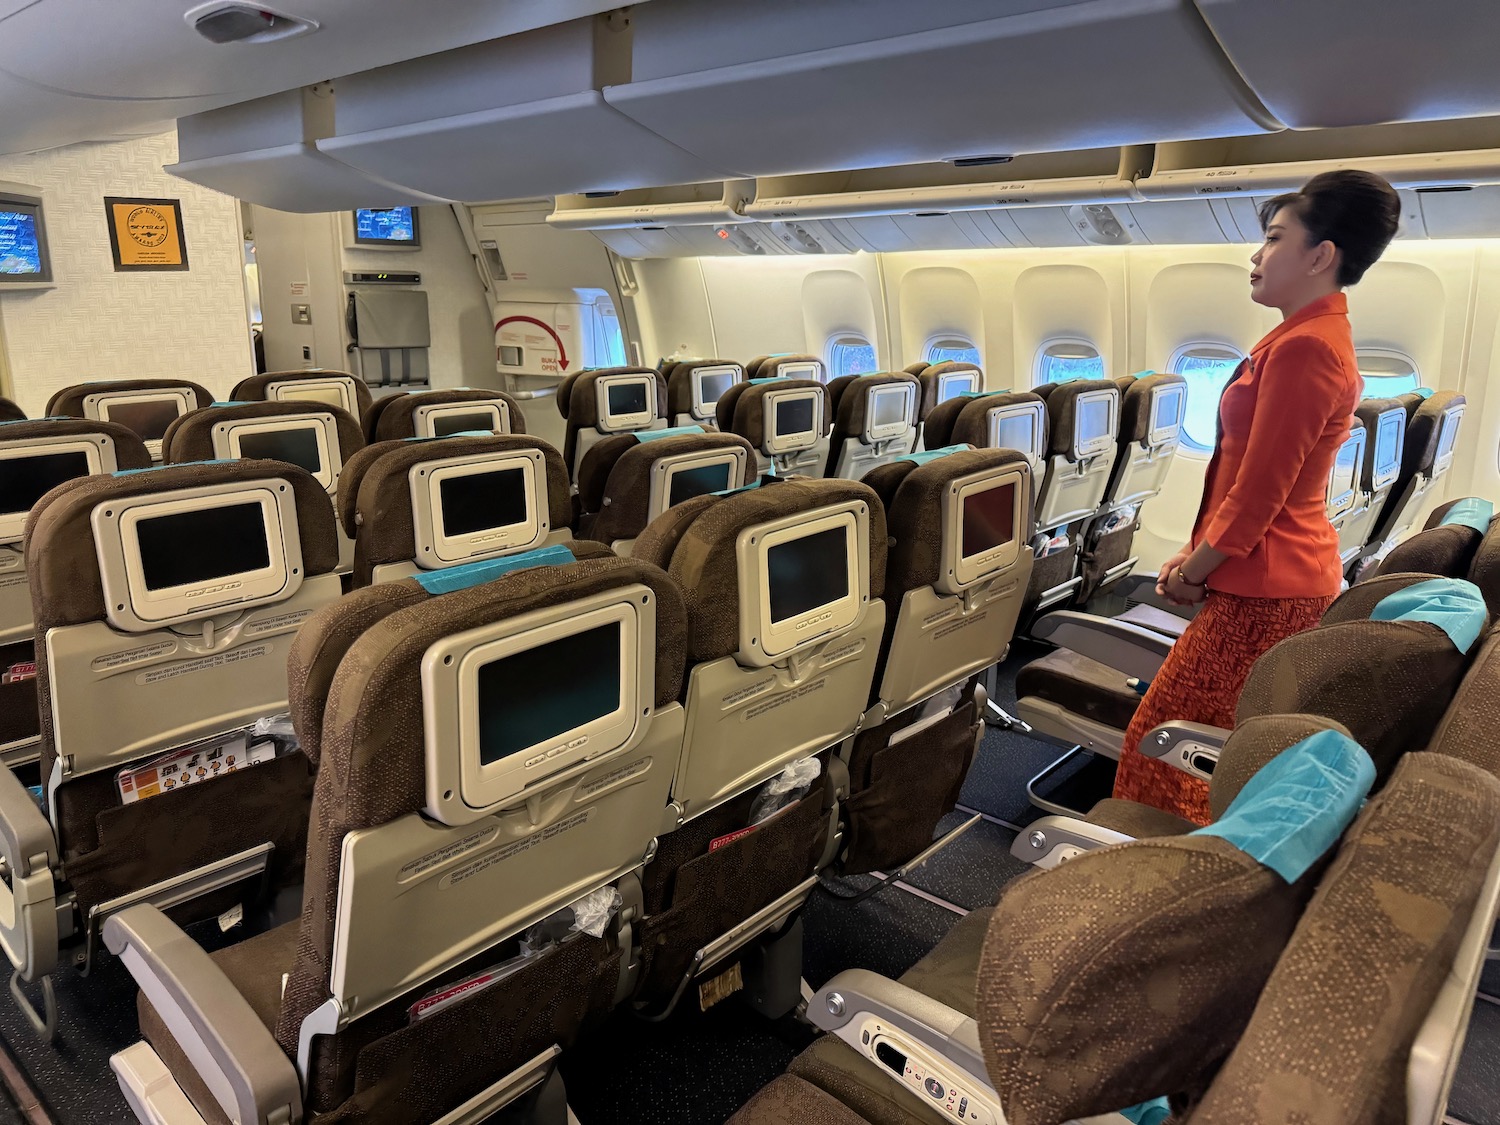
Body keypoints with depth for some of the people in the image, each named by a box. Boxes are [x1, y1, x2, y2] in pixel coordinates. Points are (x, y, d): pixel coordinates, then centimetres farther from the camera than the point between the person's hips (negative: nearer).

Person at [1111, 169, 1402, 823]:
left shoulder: (1303, 348, -20)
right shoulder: (1320, 337, 14)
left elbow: (1257, 492, -20)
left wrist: (1191, 573, -8)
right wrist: (1197, 555, 12)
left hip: (1261, 591, -10)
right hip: (1292, 574, 10)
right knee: (1230, 745, 19)